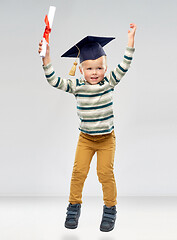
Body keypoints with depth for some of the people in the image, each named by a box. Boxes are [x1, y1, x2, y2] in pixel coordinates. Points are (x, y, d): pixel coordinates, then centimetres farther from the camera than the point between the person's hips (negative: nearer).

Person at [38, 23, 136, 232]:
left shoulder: (109, 82, -7)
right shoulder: (76, 85, -7)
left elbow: (124, 66, -14)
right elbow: (54, 81, -13)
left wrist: (130, 40, -20)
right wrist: (46, 58, -22)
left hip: (107, 138, -1)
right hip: (85, 138, 1)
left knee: (105, 173, -1)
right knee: (78, 171, 0)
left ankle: (110, 209, 16)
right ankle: (74, 207, 18)